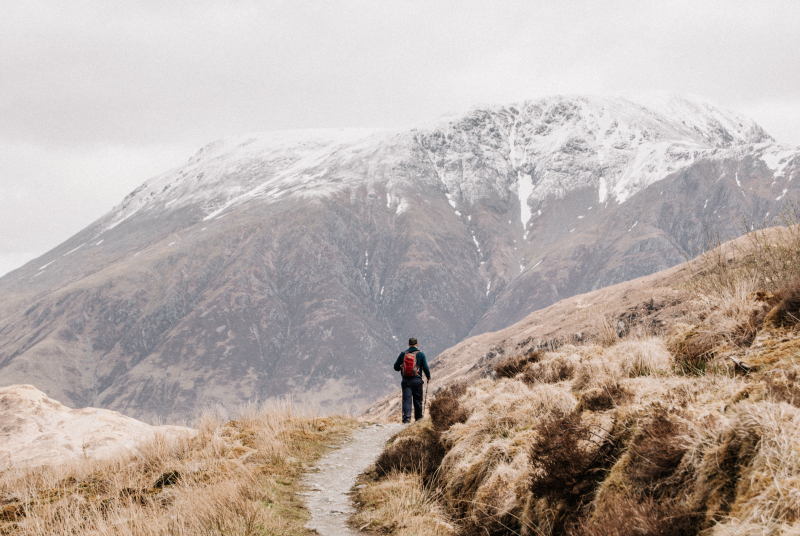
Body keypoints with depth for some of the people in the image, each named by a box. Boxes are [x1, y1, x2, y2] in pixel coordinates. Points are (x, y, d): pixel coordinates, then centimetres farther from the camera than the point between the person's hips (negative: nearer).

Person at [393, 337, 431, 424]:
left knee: (407, 400, -4)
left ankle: (407, 417, -22)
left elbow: (396, 367, 7)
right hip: (417, 380, -1)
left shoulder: (403, 354, 3)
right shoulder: (420, 354, -2)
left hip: (406, 380, 1)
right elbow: (425, 368, -3)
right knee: (418, 400, 12)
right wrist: (428, 377, 15)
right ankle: (418, 418, 20)